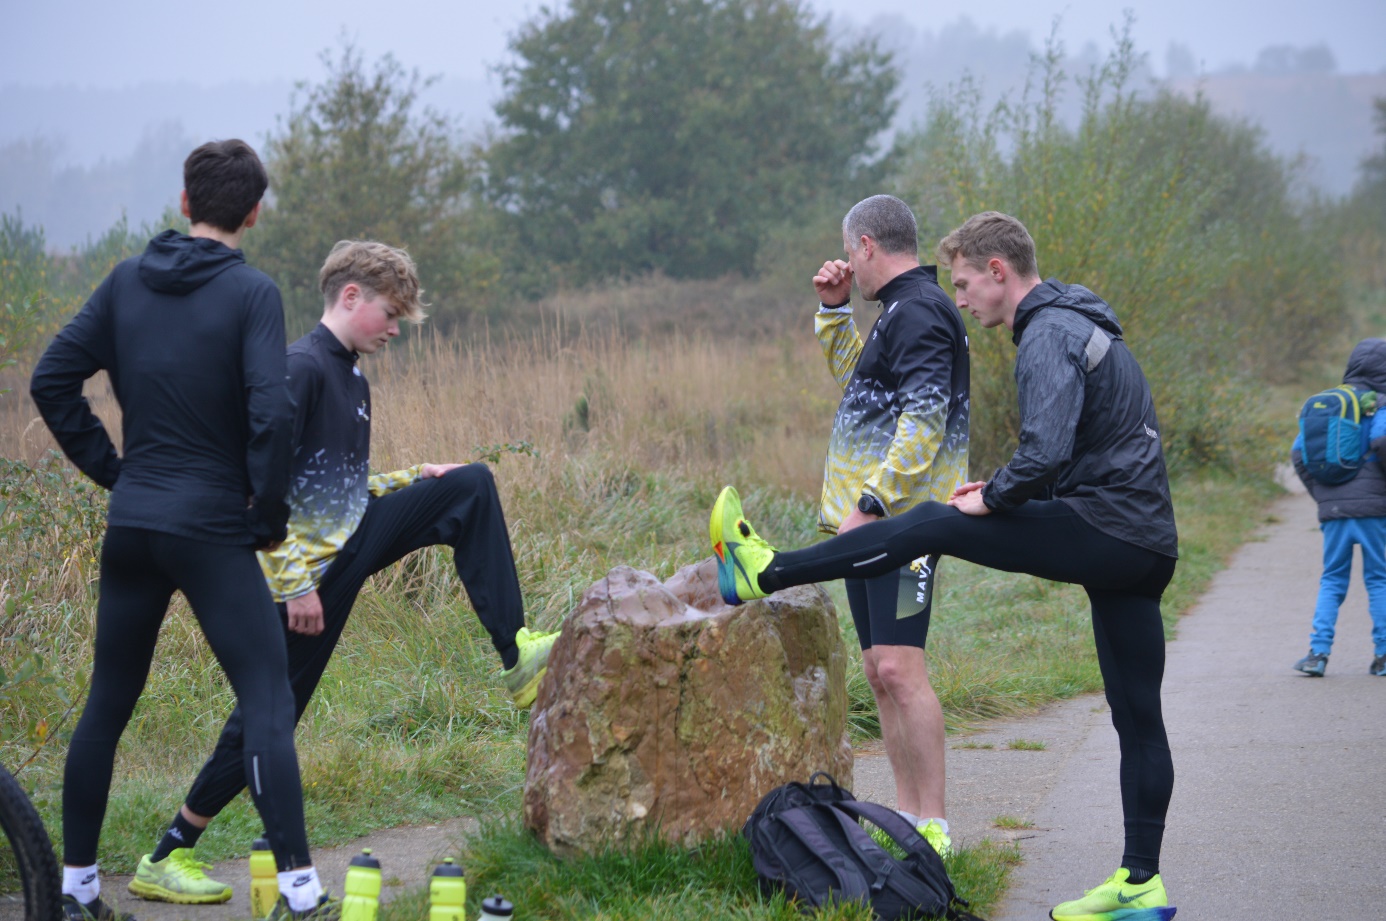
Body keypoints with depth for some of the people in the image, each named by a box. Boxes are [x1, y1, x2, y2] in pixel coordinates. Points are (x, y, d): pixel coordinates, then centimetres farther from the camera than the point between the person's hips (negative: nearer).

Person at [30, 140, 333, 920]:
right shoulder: (251, 292, -9)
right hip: (212, 531, -5)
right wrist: (272, 514, -6)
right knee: (269, 705, -4)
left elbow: (53, 380, 6)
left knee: (107, 705, 14)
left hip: (131, 527, 6)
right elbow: (271, 411, -19)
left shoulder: (126, 281, 7)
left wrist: (111, 468, 12)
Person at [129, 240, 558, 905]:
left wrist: (412, 479, 11)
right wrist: (294, 584, -22)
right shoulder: (301, 369, -16)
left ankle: (515, 655, -1)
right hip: (309, 566, -8)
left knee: (470, 486, 1)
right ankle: (166, 859, 9)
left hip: (354, 539, 8)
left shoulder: (353, 381, 13)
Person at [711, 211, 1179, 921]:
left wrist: (992, 498, -7)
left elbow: (1046, 451, -26)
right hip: (1146, 544, 10)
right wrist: (1002, 489, 18)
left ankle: (763, 574, 4)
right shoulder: (1081, 324, 22)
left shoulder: (1048, 336, -11)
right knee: (1137, 716, 8)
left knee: (927, 525, -3)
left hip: (1099, 529, -10)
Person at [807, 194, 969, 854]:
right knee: (880, 670, 11)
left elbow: (923, 421, -21)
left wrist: (870, 501, -24)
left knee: (898, 667, -15)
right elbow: (855, 376, 38)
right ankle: (907, 816, 17)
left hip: (902, 521, -11)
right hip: (870, 523, 11)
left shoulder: (918, 311, -12)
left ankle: (933, 827, -15)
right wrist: (834, 311, 24)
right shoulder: (900, 311, 20)